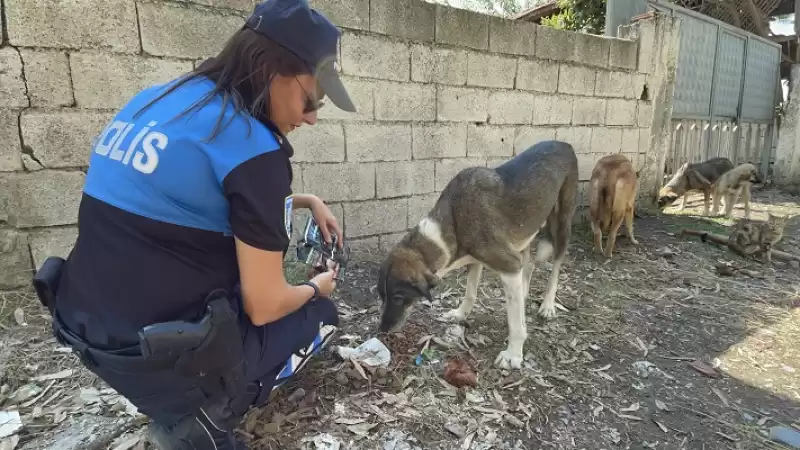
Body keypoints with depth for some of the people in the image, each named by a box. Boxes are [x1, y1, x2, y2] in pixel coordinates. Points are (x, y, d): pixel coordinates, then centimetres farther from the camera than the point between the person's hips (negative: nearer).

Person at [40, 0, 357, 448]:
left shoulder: (156, 99, 4)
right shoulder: (253, 148, -21)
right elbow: (264, 307, -15)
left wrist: (306, 201, 16)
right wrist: (316, 287, 5)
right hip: (161, 353, -7)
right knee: (321, 314, 15)